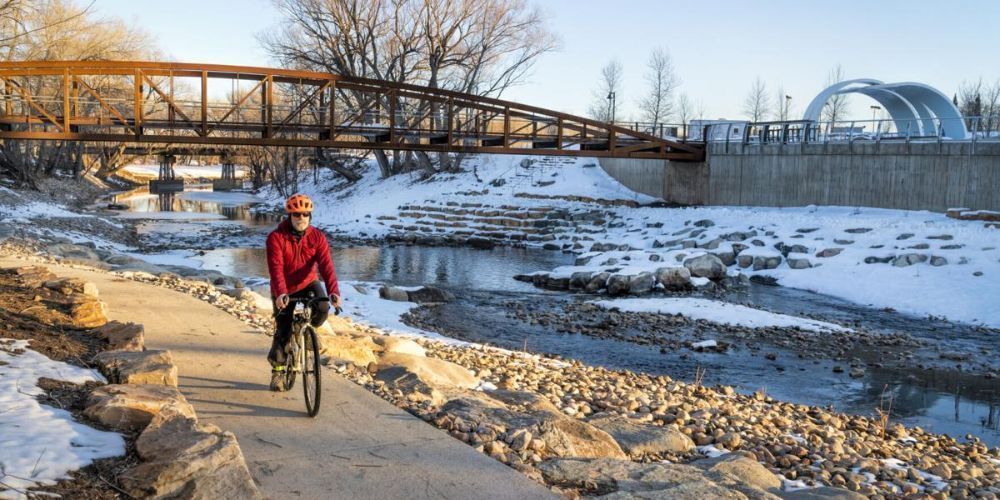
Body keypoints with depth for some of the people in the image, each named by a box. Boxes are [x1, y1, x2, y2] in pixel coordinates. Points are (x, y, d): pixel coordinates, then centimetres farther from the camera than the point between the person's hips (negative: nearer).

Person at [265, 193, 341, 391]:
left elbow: (326, 265, -23)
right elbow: (276, 268, -30)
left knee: (323, 307, -28)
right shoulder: (276, 238, -19)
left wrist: (334, 291, -38)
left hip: (308, 284, 2)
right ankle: (277, 371, 22)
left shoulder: (317, 237, -13)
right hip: (284, 291, -1)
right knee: (282, 332, -1)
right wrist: (280, 293, -46)